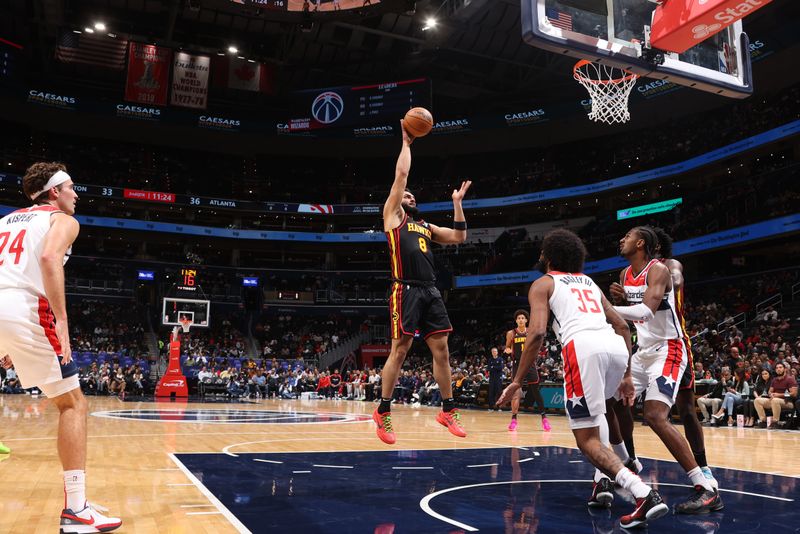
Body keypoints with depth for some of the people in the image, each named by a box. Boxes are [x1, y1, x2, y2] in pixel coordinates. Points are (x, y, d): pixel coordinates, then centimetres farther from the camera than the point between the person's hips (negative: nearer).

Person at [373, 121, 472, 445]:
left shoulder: (426, 227, 26)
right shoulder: (392, 215, 9)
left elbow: (459, 237, 23)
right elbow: (401, 173, 4)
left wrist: (457, 203, 20)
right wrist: (406, 141, 14)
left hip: (431, 291, 6)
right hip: (406, 290, -6)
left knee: (441, 350, 4)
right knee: (399, 350, -6)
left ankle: (448, 410, 13)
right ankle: (383, 412, 6)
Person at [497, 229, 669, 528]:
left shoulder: (543, 283, 16)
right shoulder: (590, 283, 33)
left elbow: (537, 332, -1)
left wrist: (517, 381, 3)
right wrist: (626, 376, 32)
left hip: (583, 346, -6)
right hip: (617, 346, 6)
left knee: (588, 440, 2)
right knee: (595, 409, 34)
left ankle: (645, 495, -17)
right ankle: (603, 481, 20)